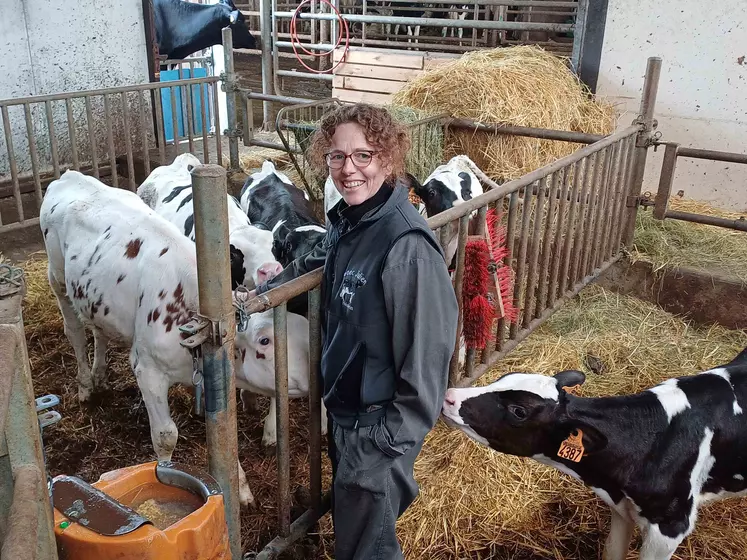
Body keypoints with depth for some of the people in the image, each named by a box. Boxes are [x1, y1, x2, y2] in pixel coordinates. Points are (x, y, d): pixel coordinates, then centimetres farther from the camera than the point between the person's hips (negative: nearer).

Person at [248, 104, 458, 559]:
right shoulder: (347, 220, -1)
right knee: (348, 523, 29)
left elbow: (427, 349, -25)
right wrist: (261, 293, 16)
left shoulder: (407, 243, -27)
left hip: (378, 425, -8)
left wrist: (395, 440, -21)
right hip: (343, 407, 8)